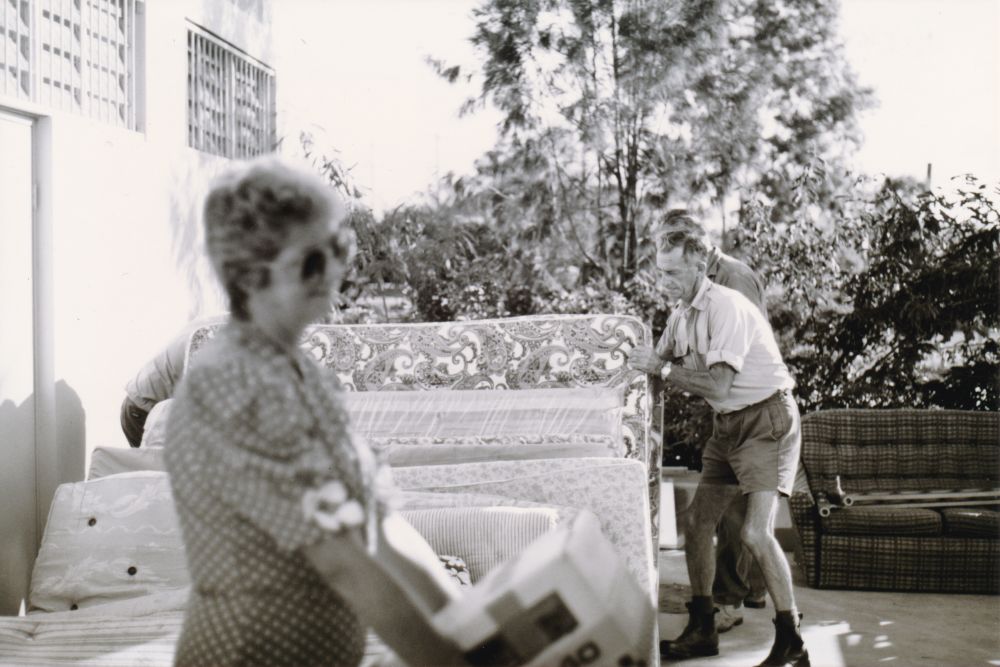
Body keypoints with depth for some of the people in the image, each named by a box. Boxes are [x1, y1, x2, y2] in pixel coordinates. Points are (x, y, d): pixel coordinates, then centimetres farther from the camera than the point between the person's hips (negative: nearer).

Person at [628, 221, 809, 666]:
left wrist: (661, 368, -20)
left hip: (767, 420, -9)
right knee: (697, 522, 8)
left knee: (755, 532, -18)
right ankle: (701, 630, 21)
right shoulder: (682, 313, 7)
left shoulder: (726, 307, -21)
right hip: (727, 425, 9)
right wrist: (637, 360, -4)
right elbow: (665, 360, 15)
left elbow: (717, 384, -26)